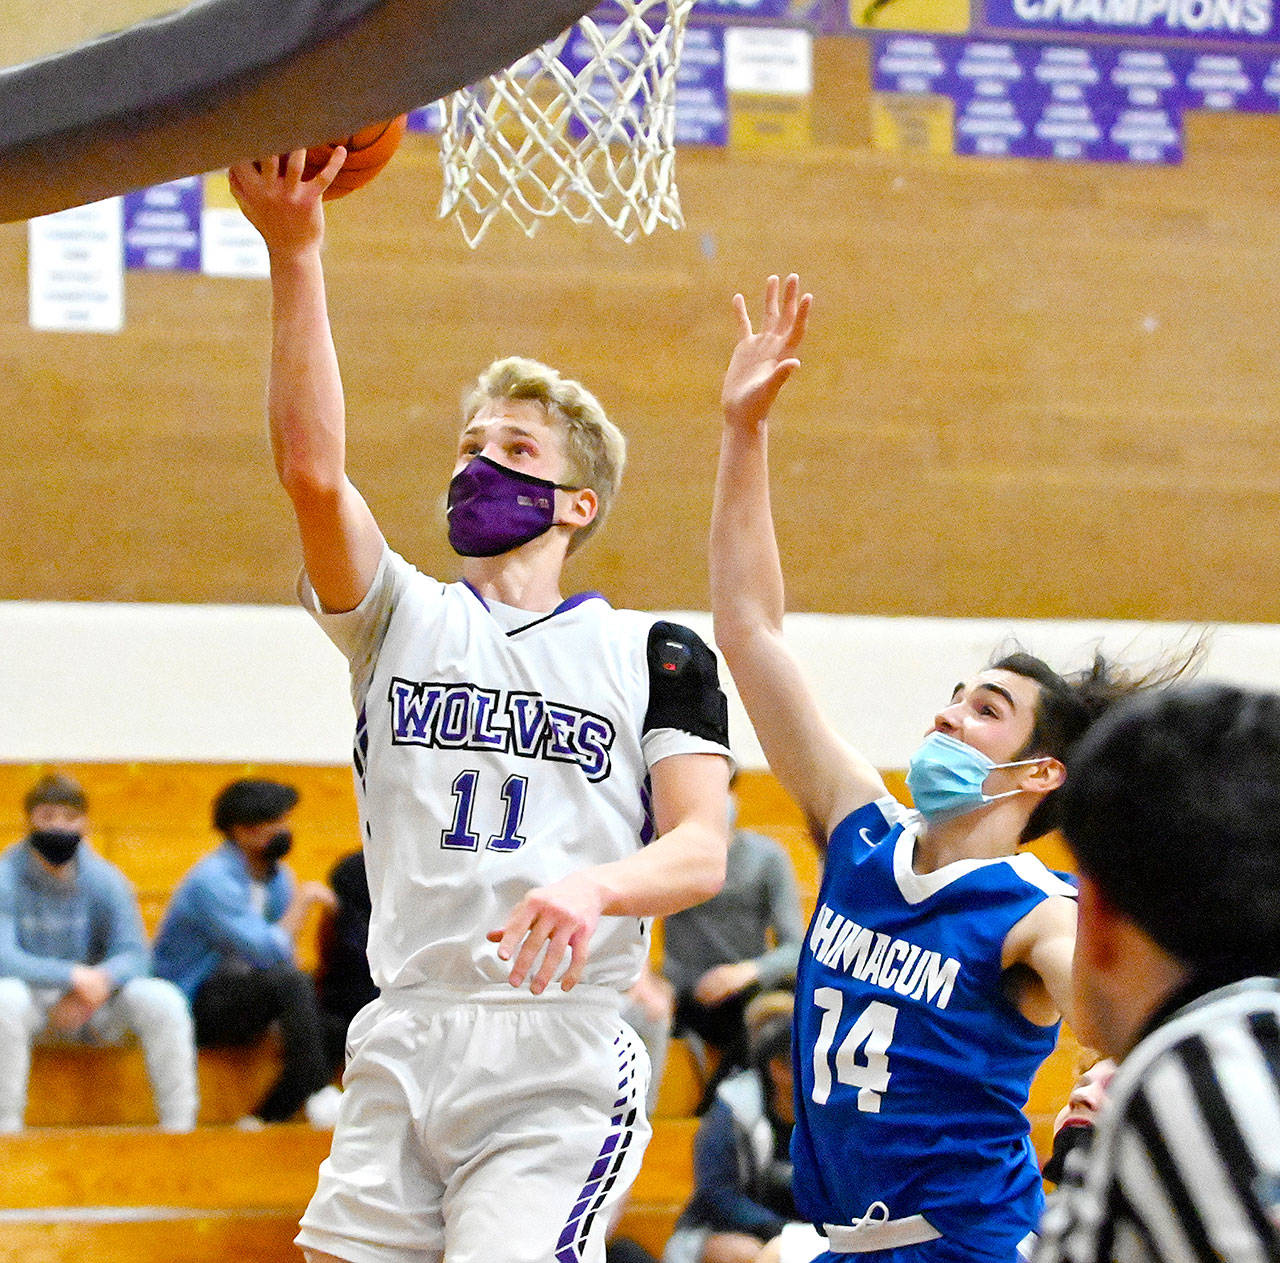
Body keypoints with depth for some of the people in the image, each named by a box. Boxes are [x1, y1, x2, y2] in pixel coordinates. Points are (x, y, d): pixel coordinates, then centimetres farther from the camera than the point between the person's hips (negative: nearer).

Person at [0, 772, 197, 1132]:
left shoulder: (104, 880, 1)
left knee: (162, 998, -22)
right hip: (33, 1002, -3)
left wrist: (100, 981, -29)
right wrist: (74, 977, -31)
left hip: (96, 1009, 3)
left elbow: (134, 955, -6)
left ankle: (179, 1125, -17)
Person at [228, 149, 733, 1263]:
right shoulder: (404, 622, 14)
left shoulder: (655, 656, 9)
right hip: (402, 1050, 3)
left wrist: (597, 886, -24)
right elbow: (313, 470, -3)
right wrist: (295, 254, -11)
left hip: (561, 1058, -3)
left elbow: (702, 852, -1)